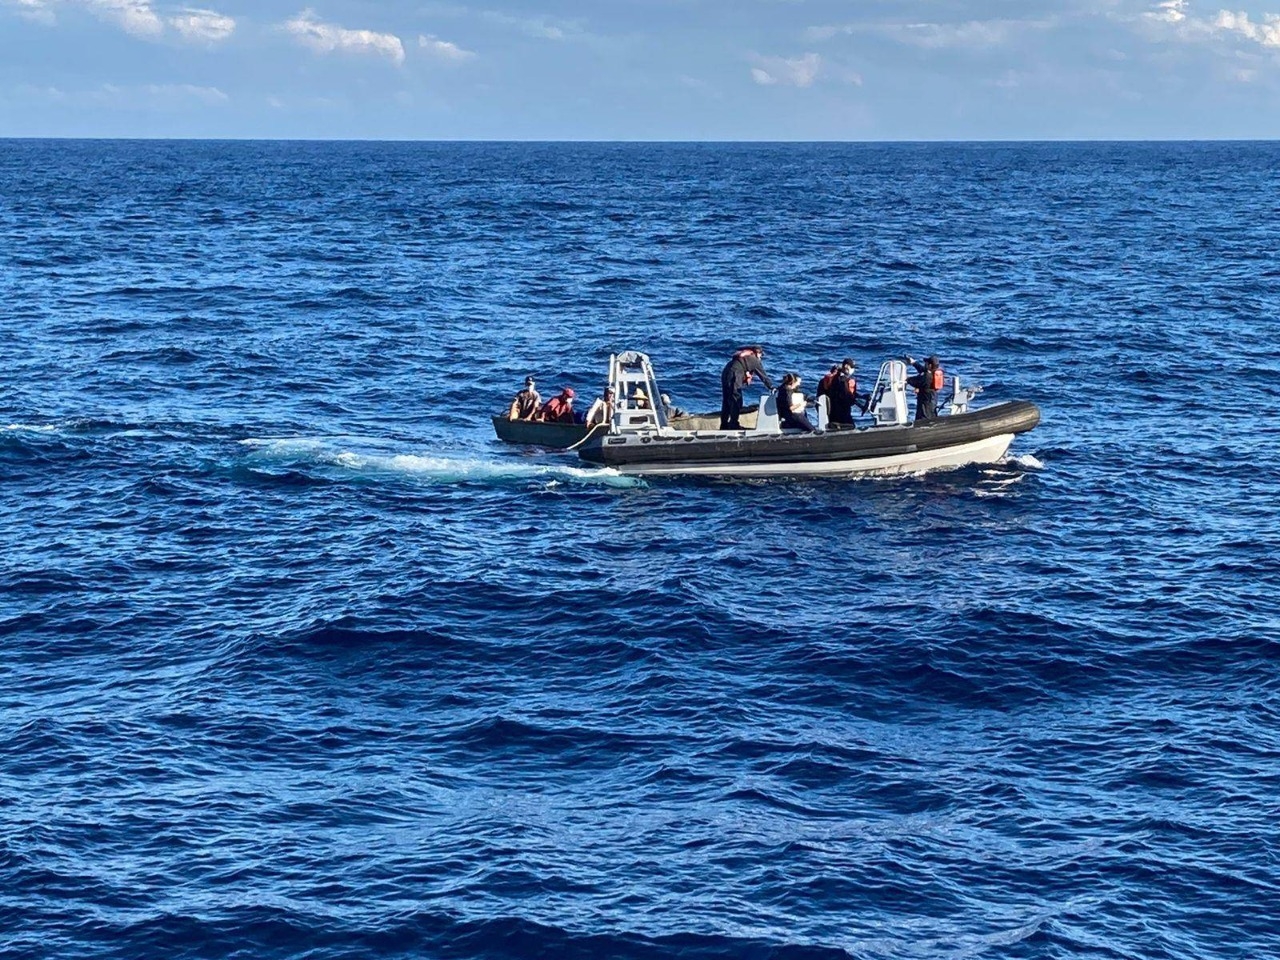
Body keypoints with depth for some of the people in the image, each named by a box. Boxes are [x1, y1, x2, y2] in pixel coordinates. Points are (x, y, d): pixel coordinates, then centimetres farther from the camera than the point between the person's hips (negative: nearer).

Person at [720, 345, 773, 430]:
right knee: (736, 401, 1)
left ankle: (724, 425, 19)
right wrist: (772, 387, 12)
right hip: (734, 378, -8)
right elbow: (763, 375, 6)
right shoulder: (755, 360, 4)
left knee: (726, 401, 14)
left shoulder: (744, 356, 27)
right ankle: (733, 424, 2)